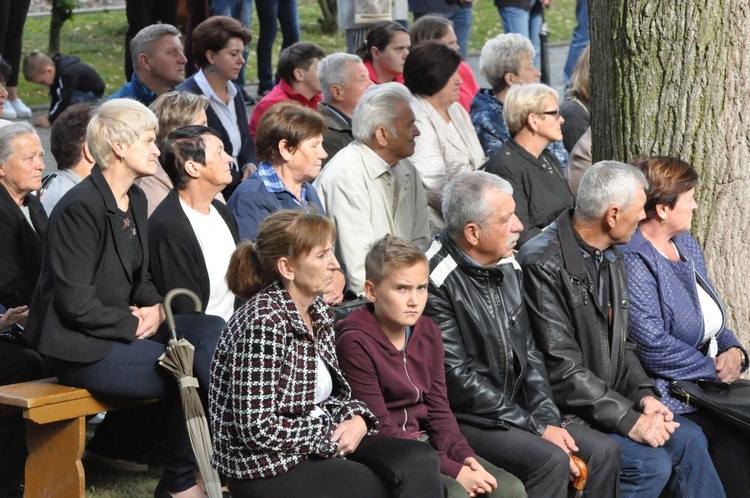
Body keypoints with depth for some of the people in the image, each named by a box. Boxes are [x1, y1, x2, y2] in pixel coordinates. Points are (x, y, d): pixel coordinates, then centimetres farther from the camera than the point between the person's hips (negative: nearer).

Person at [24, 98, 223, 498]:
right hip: (81, 349, -9)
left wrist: (155, 307, 0)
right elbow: (76, 303, -20)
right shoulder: (81, 208, -17)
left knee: (210, 329, -11)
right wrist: (136, 324, -13)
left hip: (123, 328, 9)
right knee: (190, 369, -20)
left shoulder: (135, 200, 11)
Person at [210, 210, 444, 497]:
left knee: (420, 460, -11)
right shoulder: (262, 322, -20)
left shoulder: (318, 312, 7)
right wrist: (332, 436, -13)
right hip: (267, 470, -8)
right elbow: (257, 429, -23)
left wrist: (357, 420, -4)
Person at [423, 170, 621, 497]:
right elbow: (458, 379, -19)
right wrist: (536, 429, -16)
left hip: (515, 413, 8)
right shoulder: (437, 281, -18)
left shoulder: (507, 267, 9)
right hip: (462, 421, -8)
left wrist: (548, 419, -1)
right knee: (550, 461, -27)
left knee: (603, 452, -5)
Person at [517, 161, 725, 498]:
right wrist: (629, 420, -22)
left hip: (607, 396, 9)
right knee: (651, 464, -20)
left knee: (687, 438, -2)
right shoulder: (544, 265, -20)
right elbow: (561, 368, -23)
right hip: (563, 412, -9)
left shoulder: (611, 258, 11)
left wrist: (643, 394, -3)